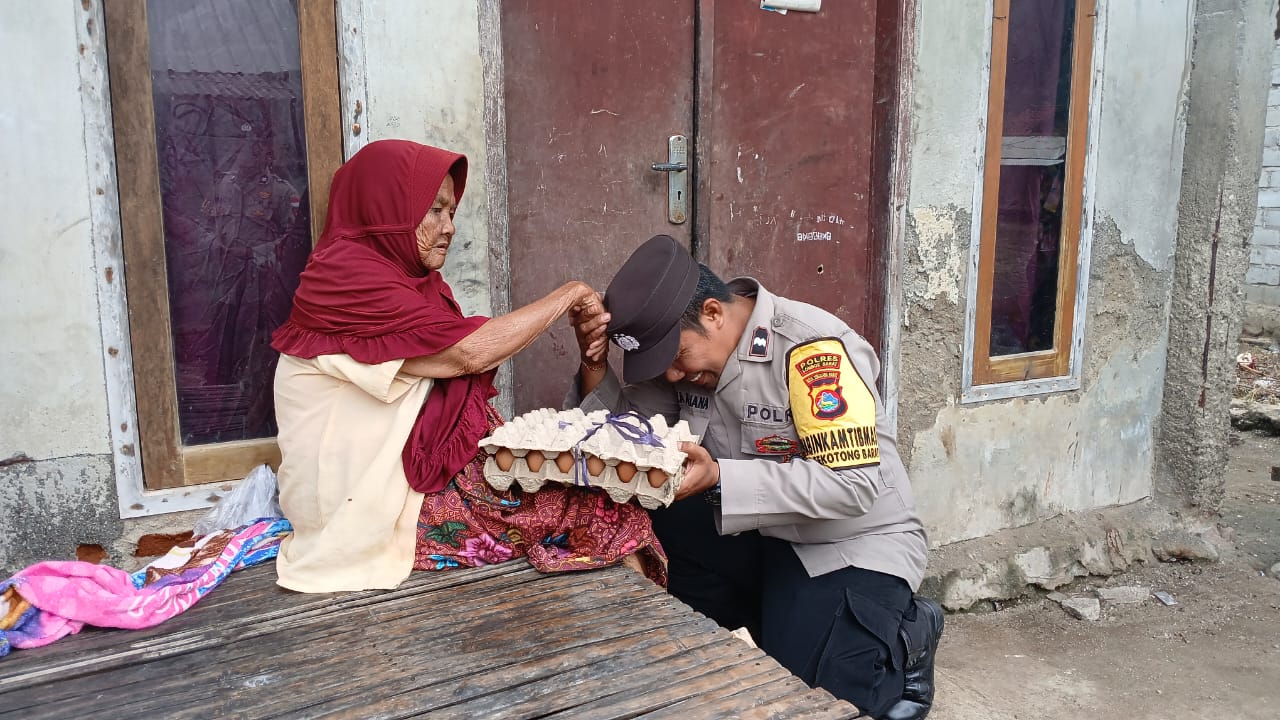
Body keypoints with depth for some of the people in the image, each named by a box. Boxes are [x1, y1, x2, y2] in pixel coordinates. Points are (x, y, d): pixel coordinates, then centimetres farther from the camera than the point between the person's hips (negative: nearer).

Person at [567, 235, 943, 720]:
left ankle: (904, 636, 9)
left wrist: (717, 479, -36)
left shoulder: (813, 347, -24)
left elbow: (853, 484, -30)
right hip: (759, 535, 6)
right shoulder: (684, 345, -4)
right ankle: (772, 617, 4)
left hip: (854, 543, -6)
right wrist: (594, 362, -16)